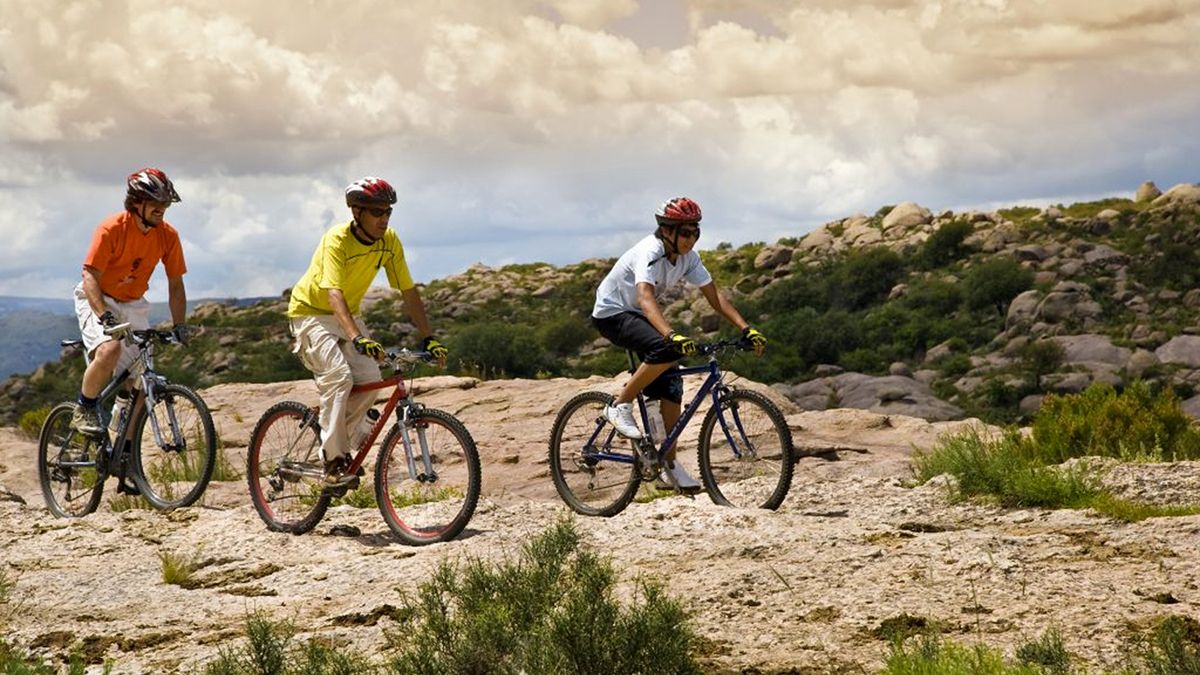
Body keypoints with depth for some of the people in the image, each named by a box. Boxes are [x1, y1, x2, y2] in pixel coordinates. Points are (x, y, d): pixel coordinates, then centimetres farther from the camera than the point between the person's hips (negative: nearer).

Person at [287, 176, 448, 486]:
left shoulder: (389, 242, -12)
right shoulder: (337, 240, -29)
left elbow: (409, 291, -6)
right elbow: (334, 294, -40)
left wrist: (428, 338, -13)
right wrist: (357, 338, -54)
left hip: (347, 315, 6)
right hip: (311, 312, -6)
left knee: (369, 379, -14)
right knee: (339, 376, -27)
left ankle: (332, 441, 6)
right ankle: (334, 460, -20)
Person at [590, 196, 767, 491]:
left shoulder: (688, 257, -6)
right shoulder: (650, 253, -30)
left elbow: (714, 296, -5)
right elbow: (646, 298, -45)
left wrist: (746, 329, -16)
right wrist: (672, 335, -60)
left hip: (638, 316, 8)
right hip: (612, 313, -8)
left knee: (671, 387, -3)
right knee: (667, 350, -33)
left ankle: (669, 462, 6)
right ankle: (620, 406, -18)